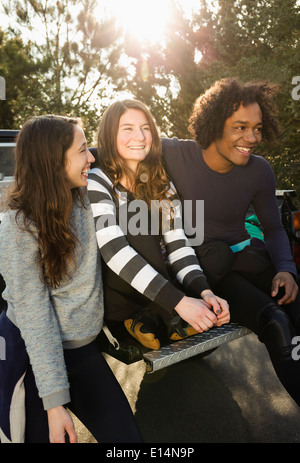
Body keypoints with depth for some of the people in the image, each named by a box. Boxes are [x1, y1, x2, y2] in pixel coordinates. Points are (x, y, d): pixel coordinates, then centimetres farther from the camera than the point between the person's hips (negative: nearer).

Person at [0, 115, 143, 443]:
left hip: (83, 346, 5)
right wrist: (54, 401, -19)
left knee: (127, 437, 7)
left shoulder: (85, 196, -5)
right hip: (32, 352, -5)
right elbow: (33, 311, -19)